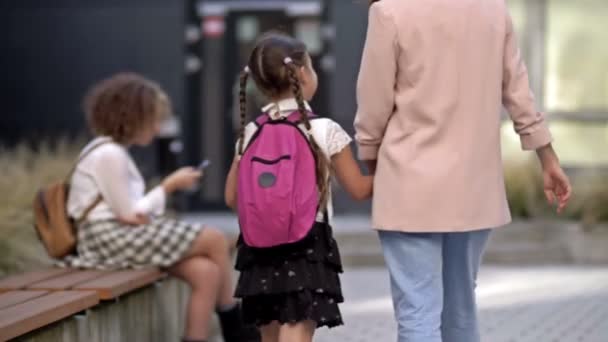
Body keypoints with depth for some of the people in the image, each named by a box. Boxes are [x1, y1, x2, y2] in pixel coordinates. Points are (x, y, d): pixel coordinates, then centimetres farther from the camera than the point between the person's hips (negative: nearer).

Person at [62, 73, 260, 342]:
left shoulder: (114, 152, 19)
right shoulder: (108, 154, -13)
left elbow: (132, 212, 13)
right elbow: (130, 214, -14)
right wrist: (169, 186, -4)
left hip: (125, 236, 10)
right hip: (112, 238, -10)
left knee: (206, 272, -10)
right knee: (214, 239, -11)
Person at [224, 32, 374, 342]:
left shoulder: (250, 134, 4)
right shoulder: (325, 131, -8)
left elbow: (232, 197, 8)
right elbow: (359, 189, -2)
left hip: (261, 249, 5)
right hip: (307, 248, -5)